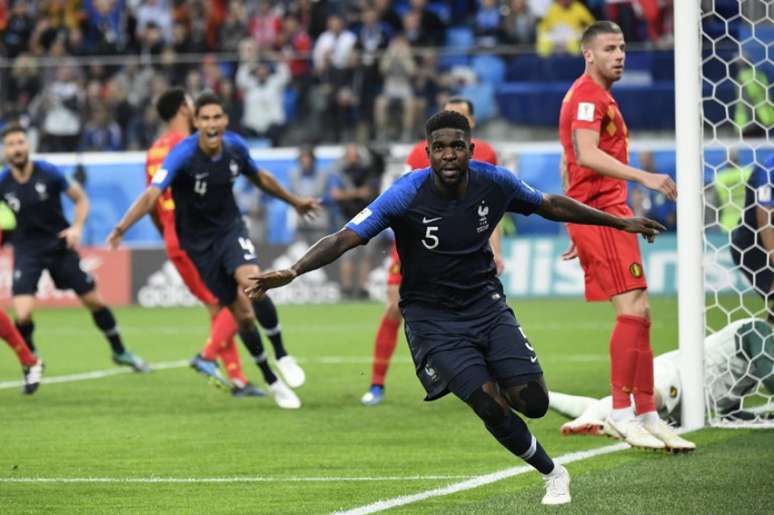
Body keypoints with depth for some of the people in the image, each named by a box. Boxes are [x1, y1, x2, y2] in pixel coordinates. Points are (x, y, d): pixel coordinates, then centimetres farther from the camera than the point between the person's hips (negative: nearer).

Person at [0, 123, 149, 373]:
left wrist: (77, 227, -13)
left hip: (60, 246, 1)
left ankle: (120, 352, 29)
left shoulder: (48, 172, -11)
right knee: (23, 314, -18)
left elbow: (80, 199, 1)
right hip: (27, 251, -1)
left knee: (94, 301, 7)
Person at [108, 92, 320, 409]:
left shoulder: (235, 146, -8)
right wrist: (122, 227, -47)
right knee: (242, 313, -2)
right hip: (199, 242, -2)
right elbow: (152, 194, -34)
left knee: (252, 282, -29)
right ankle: (272, 382, 15)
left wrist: (295, 202, 25)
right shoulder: (183, 155, -23)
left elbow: (261, 178, 13)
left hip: (230, 228, 2)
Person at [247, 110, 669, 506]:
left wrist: (621, 222, 16)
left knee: (534, 403, -10)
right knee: (491, 405, -18)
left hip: (486, 305, 3)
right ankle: (551, 473, 8)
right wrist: (292, 271, -41)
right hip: (432, 318, -3)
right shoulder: (407, 194, -21)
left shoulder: (494, 183, -9)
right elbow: (345, 239, -26)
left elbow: (551, 206, 10)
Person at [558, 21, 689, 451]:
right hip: (601, 212, -10)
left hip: (607, 214, 10)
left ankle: (646, 415, 8)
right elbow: (586, 155, -25)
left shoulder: (598, 97, 23)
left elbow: (569, 164, 27)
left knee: (639, 315, 7)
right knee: (632, 311, -15)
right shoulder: (588, 96, -10)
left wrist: (578, 229, 27)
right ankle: (621, 412, -12)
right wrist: (643, 177, -32)